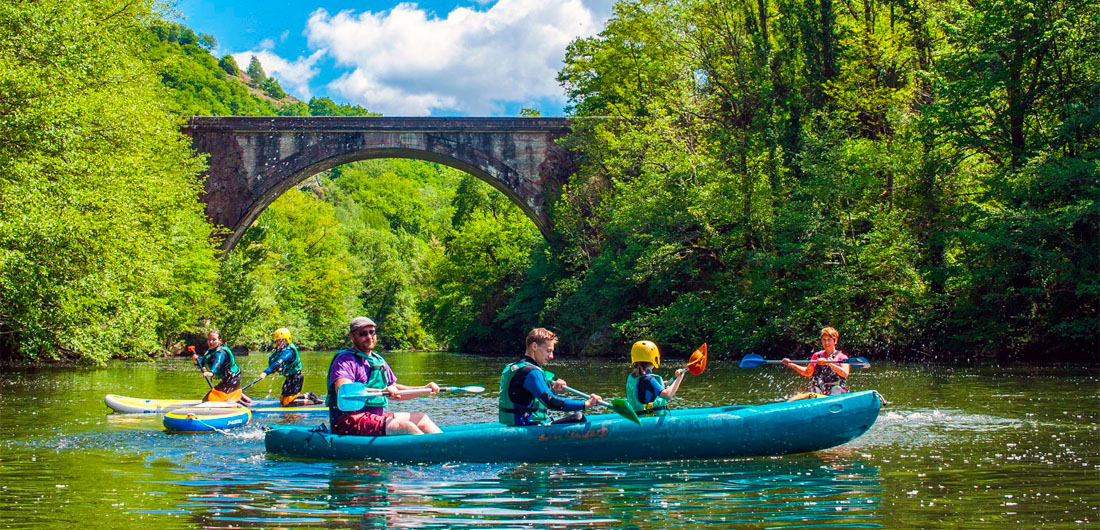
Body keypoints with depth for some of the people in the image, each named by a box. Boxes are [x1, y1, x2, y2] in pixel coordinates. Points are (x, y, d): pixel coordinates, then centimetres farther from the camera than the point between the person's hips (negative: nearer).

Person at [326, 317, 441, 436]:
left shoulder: (379, 360, 21)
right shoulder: (345, 359, -8)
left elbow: (395, 391, 30)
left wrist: (424, 389, 15)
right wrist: (382, 391, -35)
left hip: (376, 417, 10)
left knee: (420, 418, 2)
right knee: (405, 426, -25)